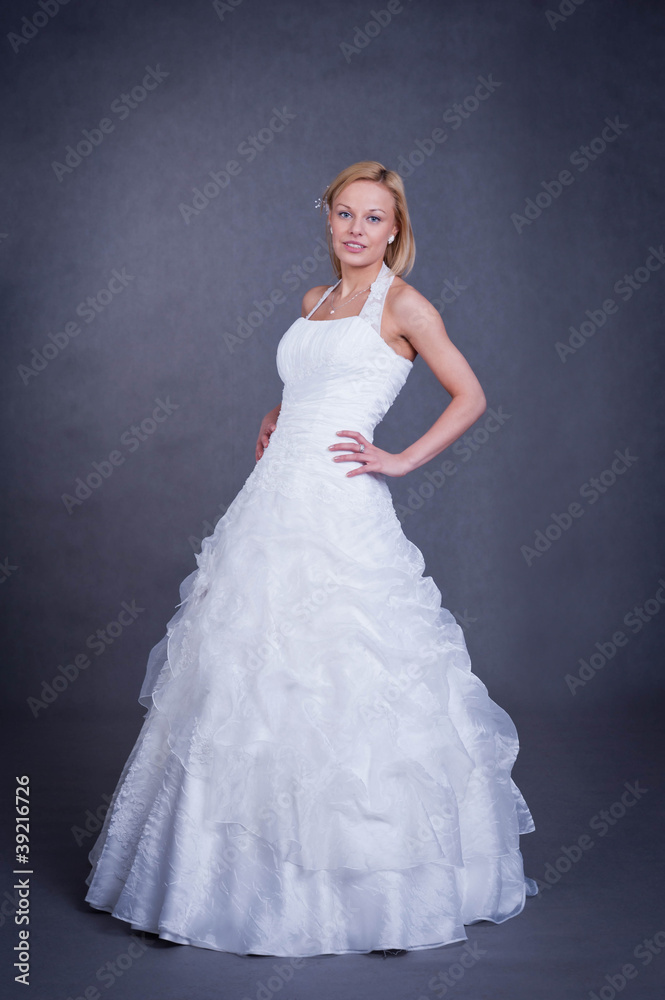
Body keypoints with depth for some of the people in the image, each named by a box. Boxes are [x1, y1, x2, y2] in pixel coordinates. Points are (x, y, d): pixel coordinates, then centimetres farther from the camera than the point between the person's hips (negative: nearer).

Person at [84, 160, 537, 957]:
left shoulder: (402, 304, 0)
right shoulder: (314, 302, 18)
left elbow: (470, 397, -1)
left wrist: (402, 460, -7)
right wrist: (274, 419, 16)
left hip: (341, 512, -7)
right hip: (274, 503, 7)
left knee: (343, 688, -6)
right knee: (251, 685, 8)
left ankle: (361, 880, 10)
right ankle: (263, 870, 21)